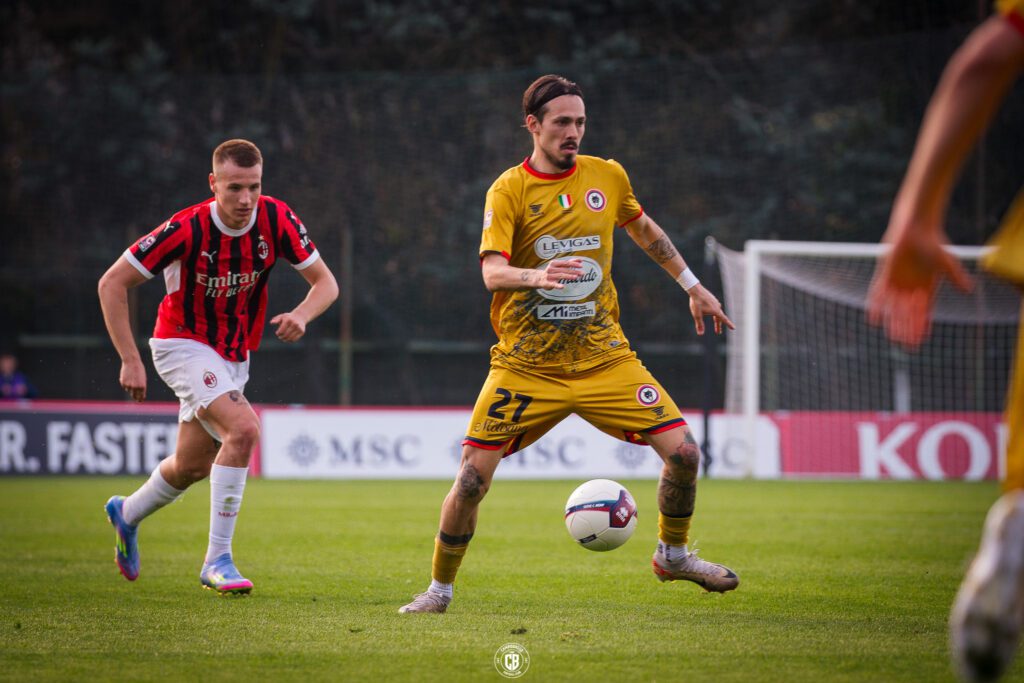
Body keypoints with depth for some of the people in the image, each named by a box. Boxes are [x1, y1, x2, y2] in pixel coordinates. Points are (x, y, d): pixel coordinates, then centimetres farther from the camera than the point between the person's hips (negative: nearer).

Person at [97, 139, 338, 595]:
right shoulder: (186, 229, -25)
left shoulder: (276, 220, -13)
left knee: (191, 467, 17)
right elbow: (112, 284, -18)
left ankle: (127, 513, 49)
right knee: (243, 428, -28)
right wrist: (130, 360, -21)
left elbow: (325, 282, -5)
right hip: (183, 345, -6)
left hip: (233, 356, 6)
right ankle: (217, 559, -22)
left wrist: (301, 315, -27)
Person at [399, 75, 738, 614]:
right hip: (526, 365, -3)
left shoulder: (607, 177, 4)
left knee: (683, 453, -9)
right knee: (472, 478, -11)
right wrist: (536, 275, -41)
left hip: (603, 358, 3)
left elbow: (643, 230, 25)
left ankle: (673, 554, 19)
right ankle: (439, 589, 10)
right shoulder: (508, 191, -7)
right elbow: (492, 272, -21)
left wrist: (691, 286, 28)